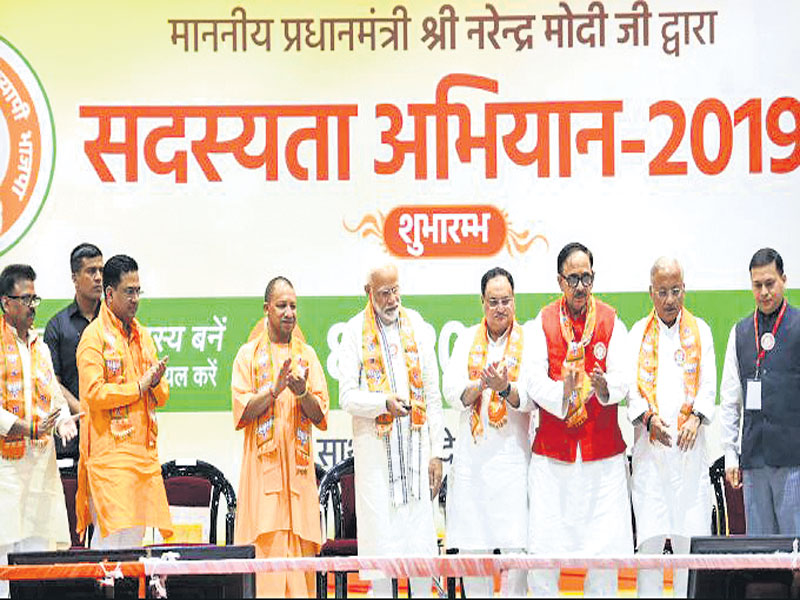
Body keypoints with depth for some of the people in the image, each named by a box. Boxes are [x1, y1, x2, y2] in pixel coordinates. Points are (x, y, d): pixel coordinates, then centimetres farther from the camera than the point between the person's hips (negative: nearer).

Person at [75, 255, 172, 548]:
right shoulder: (95, 334, -4)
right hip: (109, 454, -7)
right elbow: (93, 393, -15)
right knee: (113, 533, -13)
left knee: (136, 533, 4)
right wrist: (138, 387, -9)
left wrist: (156, 383, -2)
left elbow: (160, 397, 21)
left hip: (144, 452, 7)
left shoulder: (142, 334, 18)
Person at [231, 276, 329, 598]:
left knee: (301, 546, -2)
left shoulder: (307, 355, 14)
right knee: (265, 545, -10)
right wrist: (275, 389, -16)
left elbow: (320, 415, 6)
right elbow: (242, 410, -3)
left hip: (299, 465, 2)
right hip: (263, 464, -2)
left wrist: (302, 392, -13)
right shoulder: (249, 354, 7)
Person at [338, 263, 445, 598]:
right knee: (379, 530, -3)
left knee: (421, 530, 1)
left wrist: (437, 452, 6)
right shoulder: (355, 332, 1)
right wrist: (385, 403, -21)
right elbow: (347, 397, -3)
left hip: (416, 442, 2)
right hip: (375, 443, -2)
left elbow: (433, 395, 11)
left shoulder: (418, 328, 10)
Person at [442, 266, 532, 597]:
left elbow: (530, 399, -7)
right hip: (471, 455, 2)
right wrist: (480, 386, -19)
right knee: (471, 546, 4)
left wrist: (506, 388, -26)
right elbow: (452, 392, 0)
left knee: (515, 545, -6)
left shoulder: (527, 342, 2)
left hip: (512, 455, -2)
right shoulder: (467, 340, 10)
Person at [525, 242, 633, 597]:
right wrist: (561, 394, -27)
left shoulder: (611, 322, 5)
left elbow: (621, 379, -5)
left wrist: (606, 387, -28)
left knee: (606, 549, 0)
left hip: (603, 452, 1)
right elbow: (534, 382, -6)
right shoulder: (542, 324, 4)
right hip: (551, 451, 0)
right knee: (542, 552, -3)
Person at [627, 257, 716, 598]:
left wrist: (696, 417, -14)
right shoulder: (637, 334, 11)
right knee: (650, 537, -5)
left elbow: (708, 384, 5)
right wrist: (649, 418, -16)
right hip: (650, 444, 0)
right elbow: (629, 387, 3)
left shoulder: (699, 331, 12)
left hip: (689, 444, 1)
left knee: (690, 537, -2)